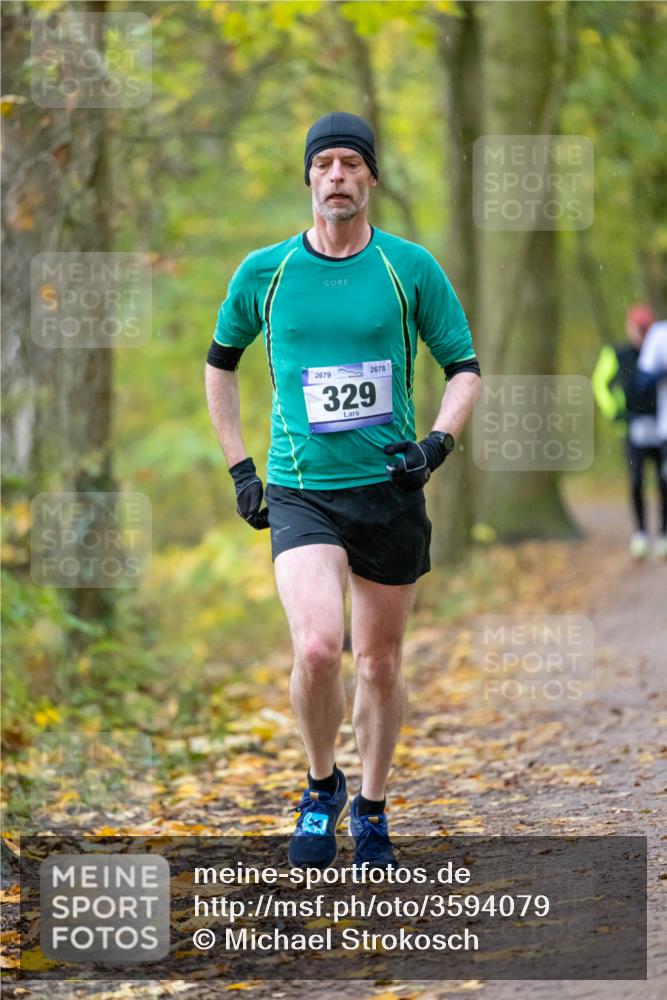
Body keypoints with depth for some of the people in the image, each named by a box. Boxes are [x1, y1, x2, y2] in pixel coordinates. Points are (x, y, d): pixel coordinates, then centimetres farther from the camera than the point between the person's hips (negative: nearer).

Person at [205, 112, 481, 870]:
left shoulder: (411, 267, 0)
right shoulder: (263, 272, 2)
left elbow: (465, 368, 7)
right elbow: (220, 362, 18)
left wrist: (436, 443, -11)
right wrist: (239, 467, 11)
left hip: (390, 489, 1)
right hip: (301, 491, -1)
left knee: (380, 664, 9)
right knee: (316, 645, -21)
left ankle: (371, 809, 30)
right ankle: (321, 786, 5)